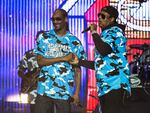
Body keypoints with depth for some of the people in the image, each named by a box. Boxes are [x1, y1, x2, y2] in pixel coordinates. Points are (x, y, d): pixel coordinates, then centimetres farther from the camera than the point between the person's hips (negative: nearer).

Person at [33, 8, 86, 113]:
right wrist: (63, 58, -13)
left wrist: (77, 92, -3)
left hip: (64, 92, -1)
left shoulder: (75, 42, 2)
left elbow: (77, 69, 2)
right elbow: (40, 61, -4)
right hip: (44, 90, 1)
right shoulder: (44, 37, 4)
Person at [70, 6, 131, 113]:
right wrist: (79, 62, 18)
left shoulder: (115, 31, -2)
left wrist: (94, 32, -9)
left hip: (114, 84, -10)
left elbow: (104, 50, -23)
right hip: (105, 85, 10)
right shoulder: (106, 34, 26)